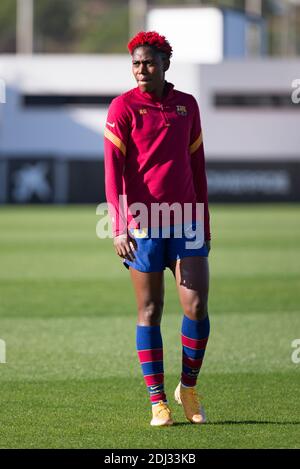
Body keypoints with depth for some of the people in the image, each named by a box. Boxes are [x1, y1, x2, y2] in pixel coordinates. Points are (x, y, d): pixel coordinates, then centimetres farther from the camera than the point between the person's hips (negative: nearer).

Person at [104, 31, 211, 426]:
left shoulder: (187, 106, 10)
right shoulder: (123, 107, -2)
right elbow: (113, 170, -8)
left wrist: (205, 226, 15)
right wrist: (119, 228, -17)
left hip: (185, 223, 3)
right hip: (143, 227, -3)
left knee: (196, 306, -6)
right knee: (150, 311, 2)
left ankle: (189, 387, 14)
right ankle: (158, 401, 8)